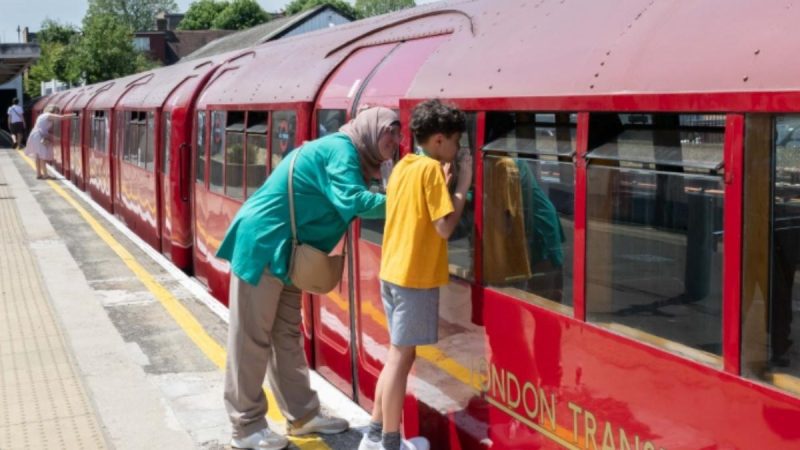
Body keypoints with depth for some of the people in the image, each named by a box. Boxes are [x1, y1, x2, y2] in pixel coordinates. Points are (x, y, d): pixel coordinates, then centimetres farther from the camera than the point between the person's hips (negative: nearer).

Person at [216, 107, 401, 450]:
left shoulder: (346, 155, 16)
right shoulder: (341, 149, -15)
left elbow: (345, 205, 14)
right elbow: (352, 201, -29)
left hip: (283, 251, 10)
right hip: (261, 245, -10)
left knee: (286, 336, 14)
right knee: (251, 339, -2)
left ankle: (302, 415, 22)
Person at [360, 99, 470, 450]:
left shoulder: (403, 167, 12)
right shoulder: (431, 169, -13)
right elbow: (445, 227, -17)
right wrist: (463, 184, -9)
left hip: (392, 272, 9)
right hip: (416, 276, -9)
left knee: (398, 353, 16)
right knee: (402, 356, -1)